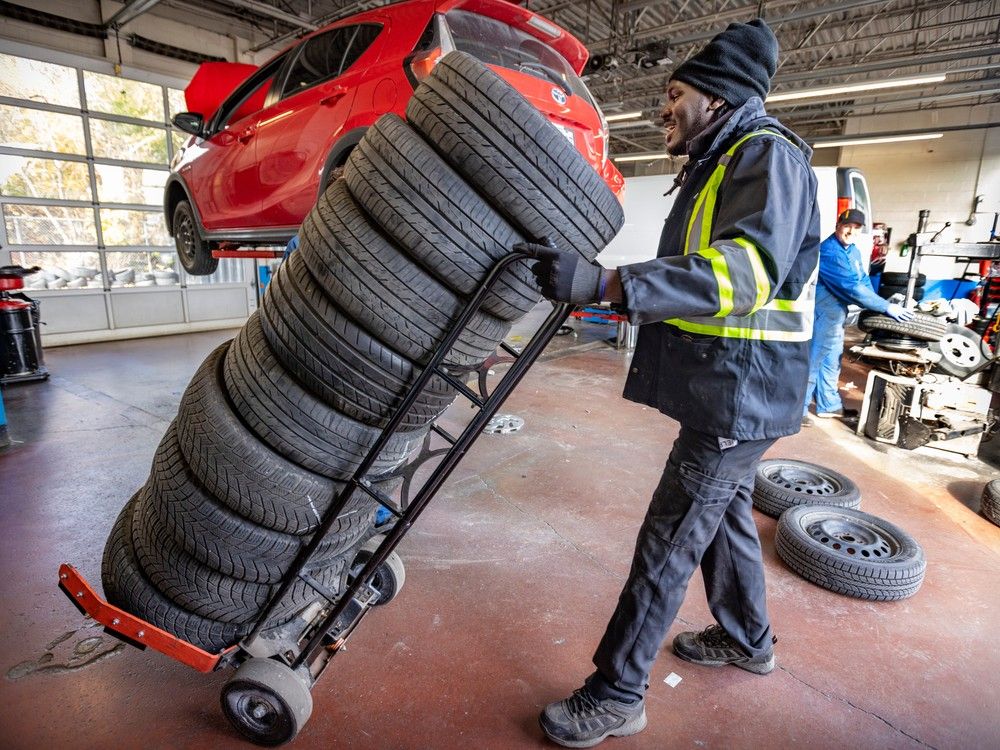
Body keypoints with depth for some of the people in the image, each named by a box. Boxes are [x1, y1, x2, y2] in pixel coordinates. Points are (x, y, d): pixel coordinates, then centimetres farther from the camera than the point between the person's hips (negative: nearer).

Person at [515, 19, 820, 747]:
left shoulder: (768, 154, -15)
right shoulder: (718, 166, 17)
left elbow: (747, 269, -34)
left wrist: (605, 283, -42)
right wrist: (601, 282, 16)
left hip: (740, 395, -10)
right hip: (725, 391, 10)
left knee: (668, 543, -4)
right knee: (725, 514, 22)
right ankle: (747, 639, 44)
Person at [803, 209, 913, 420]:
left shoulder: (853, 251, 11)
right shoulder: (829, 251, -21)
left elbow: (863, 281, 13)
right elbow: (852, 287, -25)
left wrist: (879, 306, -2)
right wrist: (886, 307, -22)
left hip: (836, 315, 10)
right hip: (821, 314, -10)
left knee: (831, 361, 17)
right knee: (813, 361, -5)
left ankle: (829, 405, 28)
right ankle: (799, 408, 3)